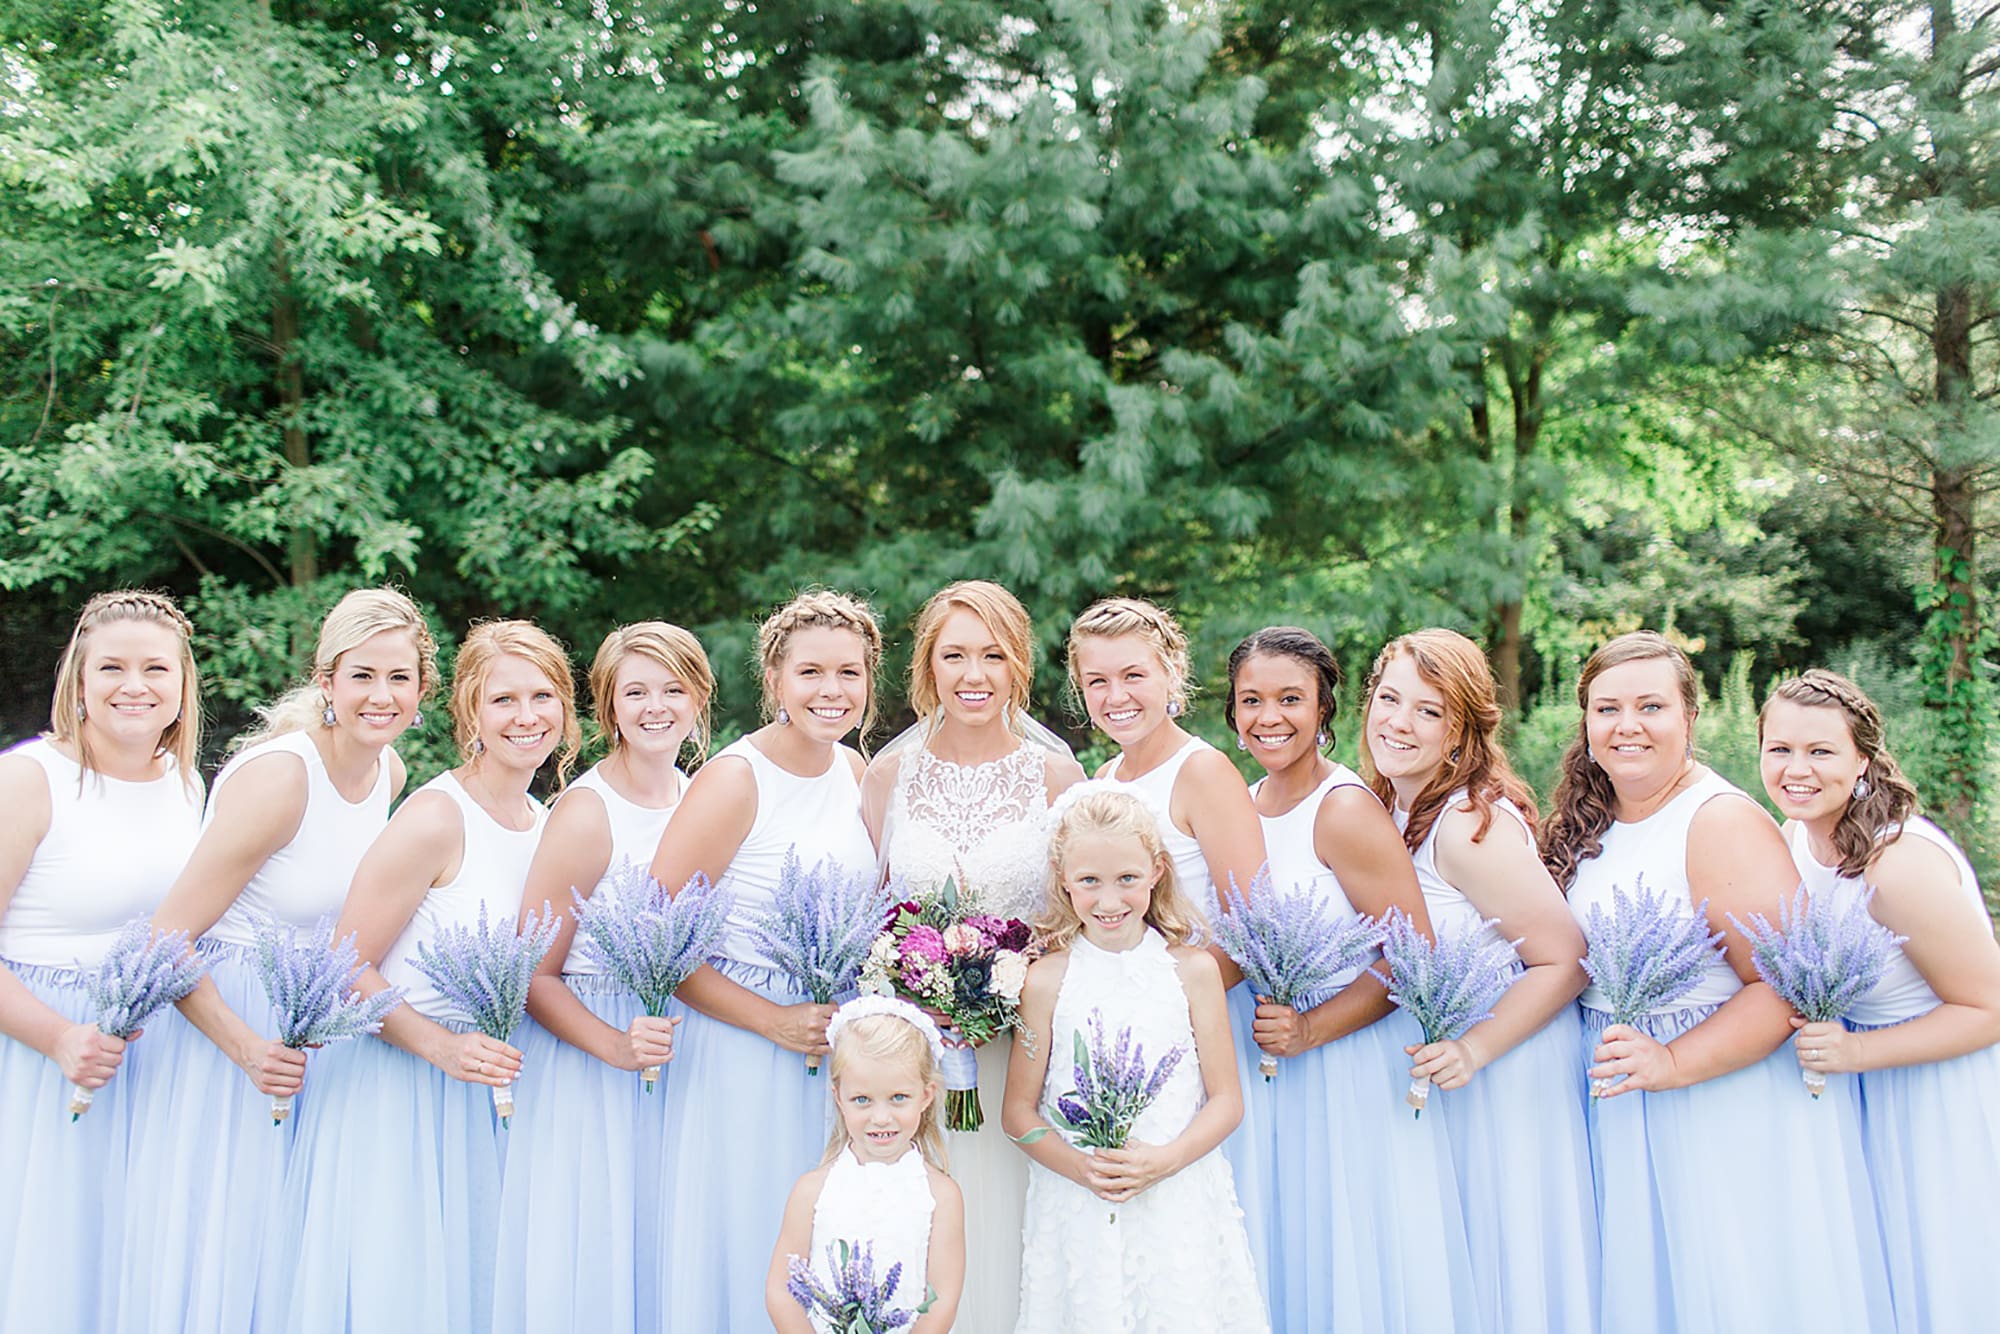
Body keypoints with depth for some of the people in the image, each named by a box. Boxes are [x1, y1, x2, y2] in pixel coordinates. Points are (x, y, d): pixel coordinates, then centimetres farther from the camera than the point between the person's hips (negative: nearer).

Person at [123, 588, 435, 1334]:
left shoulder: (389, 771, 0)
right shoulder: (278, 775, -23)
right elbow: (167, 941, -22)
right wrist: (247, 1048, -26)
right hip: (226, 1020, -7)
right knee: (215, 1258, 2)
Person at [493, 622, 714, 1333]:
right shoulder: (586, 812, -14)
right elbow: (532, 976, -12)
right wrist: (616, 1047, -24)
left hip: (677, 1051, 6)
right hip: (588, 1069, -6)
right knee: (592, 1271, 0)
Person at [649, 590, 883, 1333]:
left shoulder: (854, 772, 6)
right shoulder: (734, 780, -14)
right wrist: (775, 1022, -18)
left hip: (839, 1052, 6)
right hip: (745, 1056, -6)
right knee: (744, 1255, 3)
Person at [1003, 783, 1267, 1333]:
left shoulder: (1192, 970, -1)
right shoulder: (1046, 980, -3)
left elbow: (1227, 1098, 2)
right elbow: (1018, 1110, 2)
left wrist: (1164, 1160, -13)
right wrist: (1079, 1166, -14)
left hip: (1178, 1205, 1)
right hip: (1079, 1214, 0)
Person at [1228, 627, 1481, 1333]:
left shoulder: (1346, 809, -15)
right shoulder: (1242, 806, 6)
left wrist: (1309, 1029, -20)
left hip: (1351, 1070, -6)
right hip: (1265, 1068, 7)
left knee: (1351, 1269, 4)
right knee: (1285, 1270, 14)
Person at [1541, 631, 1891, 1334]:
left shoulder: (1723, 821, -17)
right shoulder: (1586, 821, 5)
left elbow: (1784, 984, -22)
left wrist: (1673, 1062, -29)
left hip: (1728, 1110, -6)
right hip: (1615, 1103, 7)